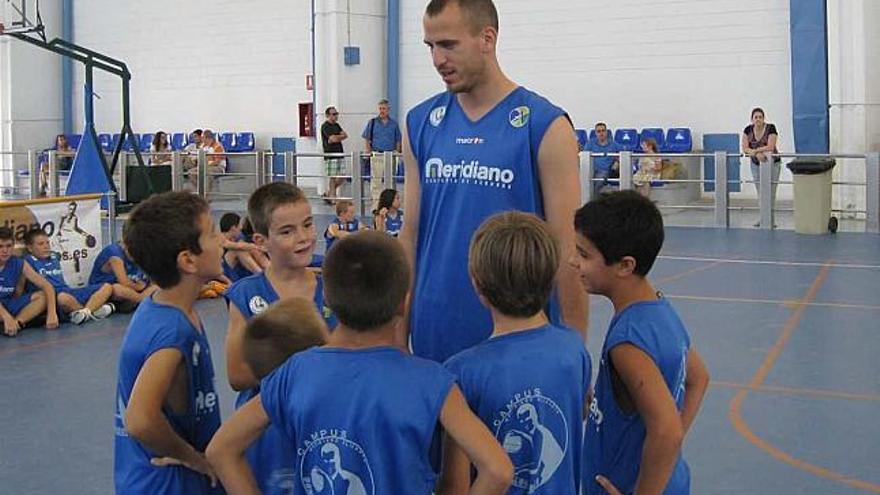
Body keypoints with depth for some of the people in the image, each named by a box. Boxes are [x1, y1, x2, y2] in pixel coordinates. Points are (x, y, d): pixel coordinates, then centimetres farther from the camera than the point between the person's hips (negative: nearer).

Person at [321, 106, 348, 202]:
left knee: (342, 178, 7)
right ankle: (332, 198, 0)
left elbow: (345, 135, 7)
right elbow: (333, 138, -18)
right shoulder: (325, 126, -7)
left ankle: (328, 193, 21)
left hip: (340, 154, 8)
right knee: (332, 178, -5)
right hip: (330, 156, -8)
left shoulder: (336, 125, 18)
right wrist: (340, 136, 1)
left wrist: (336, 138, -8)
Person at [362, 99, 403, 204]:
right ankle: (376, 202, 3)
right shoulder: (372, 122, 2)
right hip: (376, 155, -2)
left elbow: (398, 140, 11)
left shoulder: (394, 123, 7)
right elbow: (366, 139, 4)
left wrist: (397, 153, 1)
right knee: (376, 180, -3)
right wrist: (368, 153, -5)